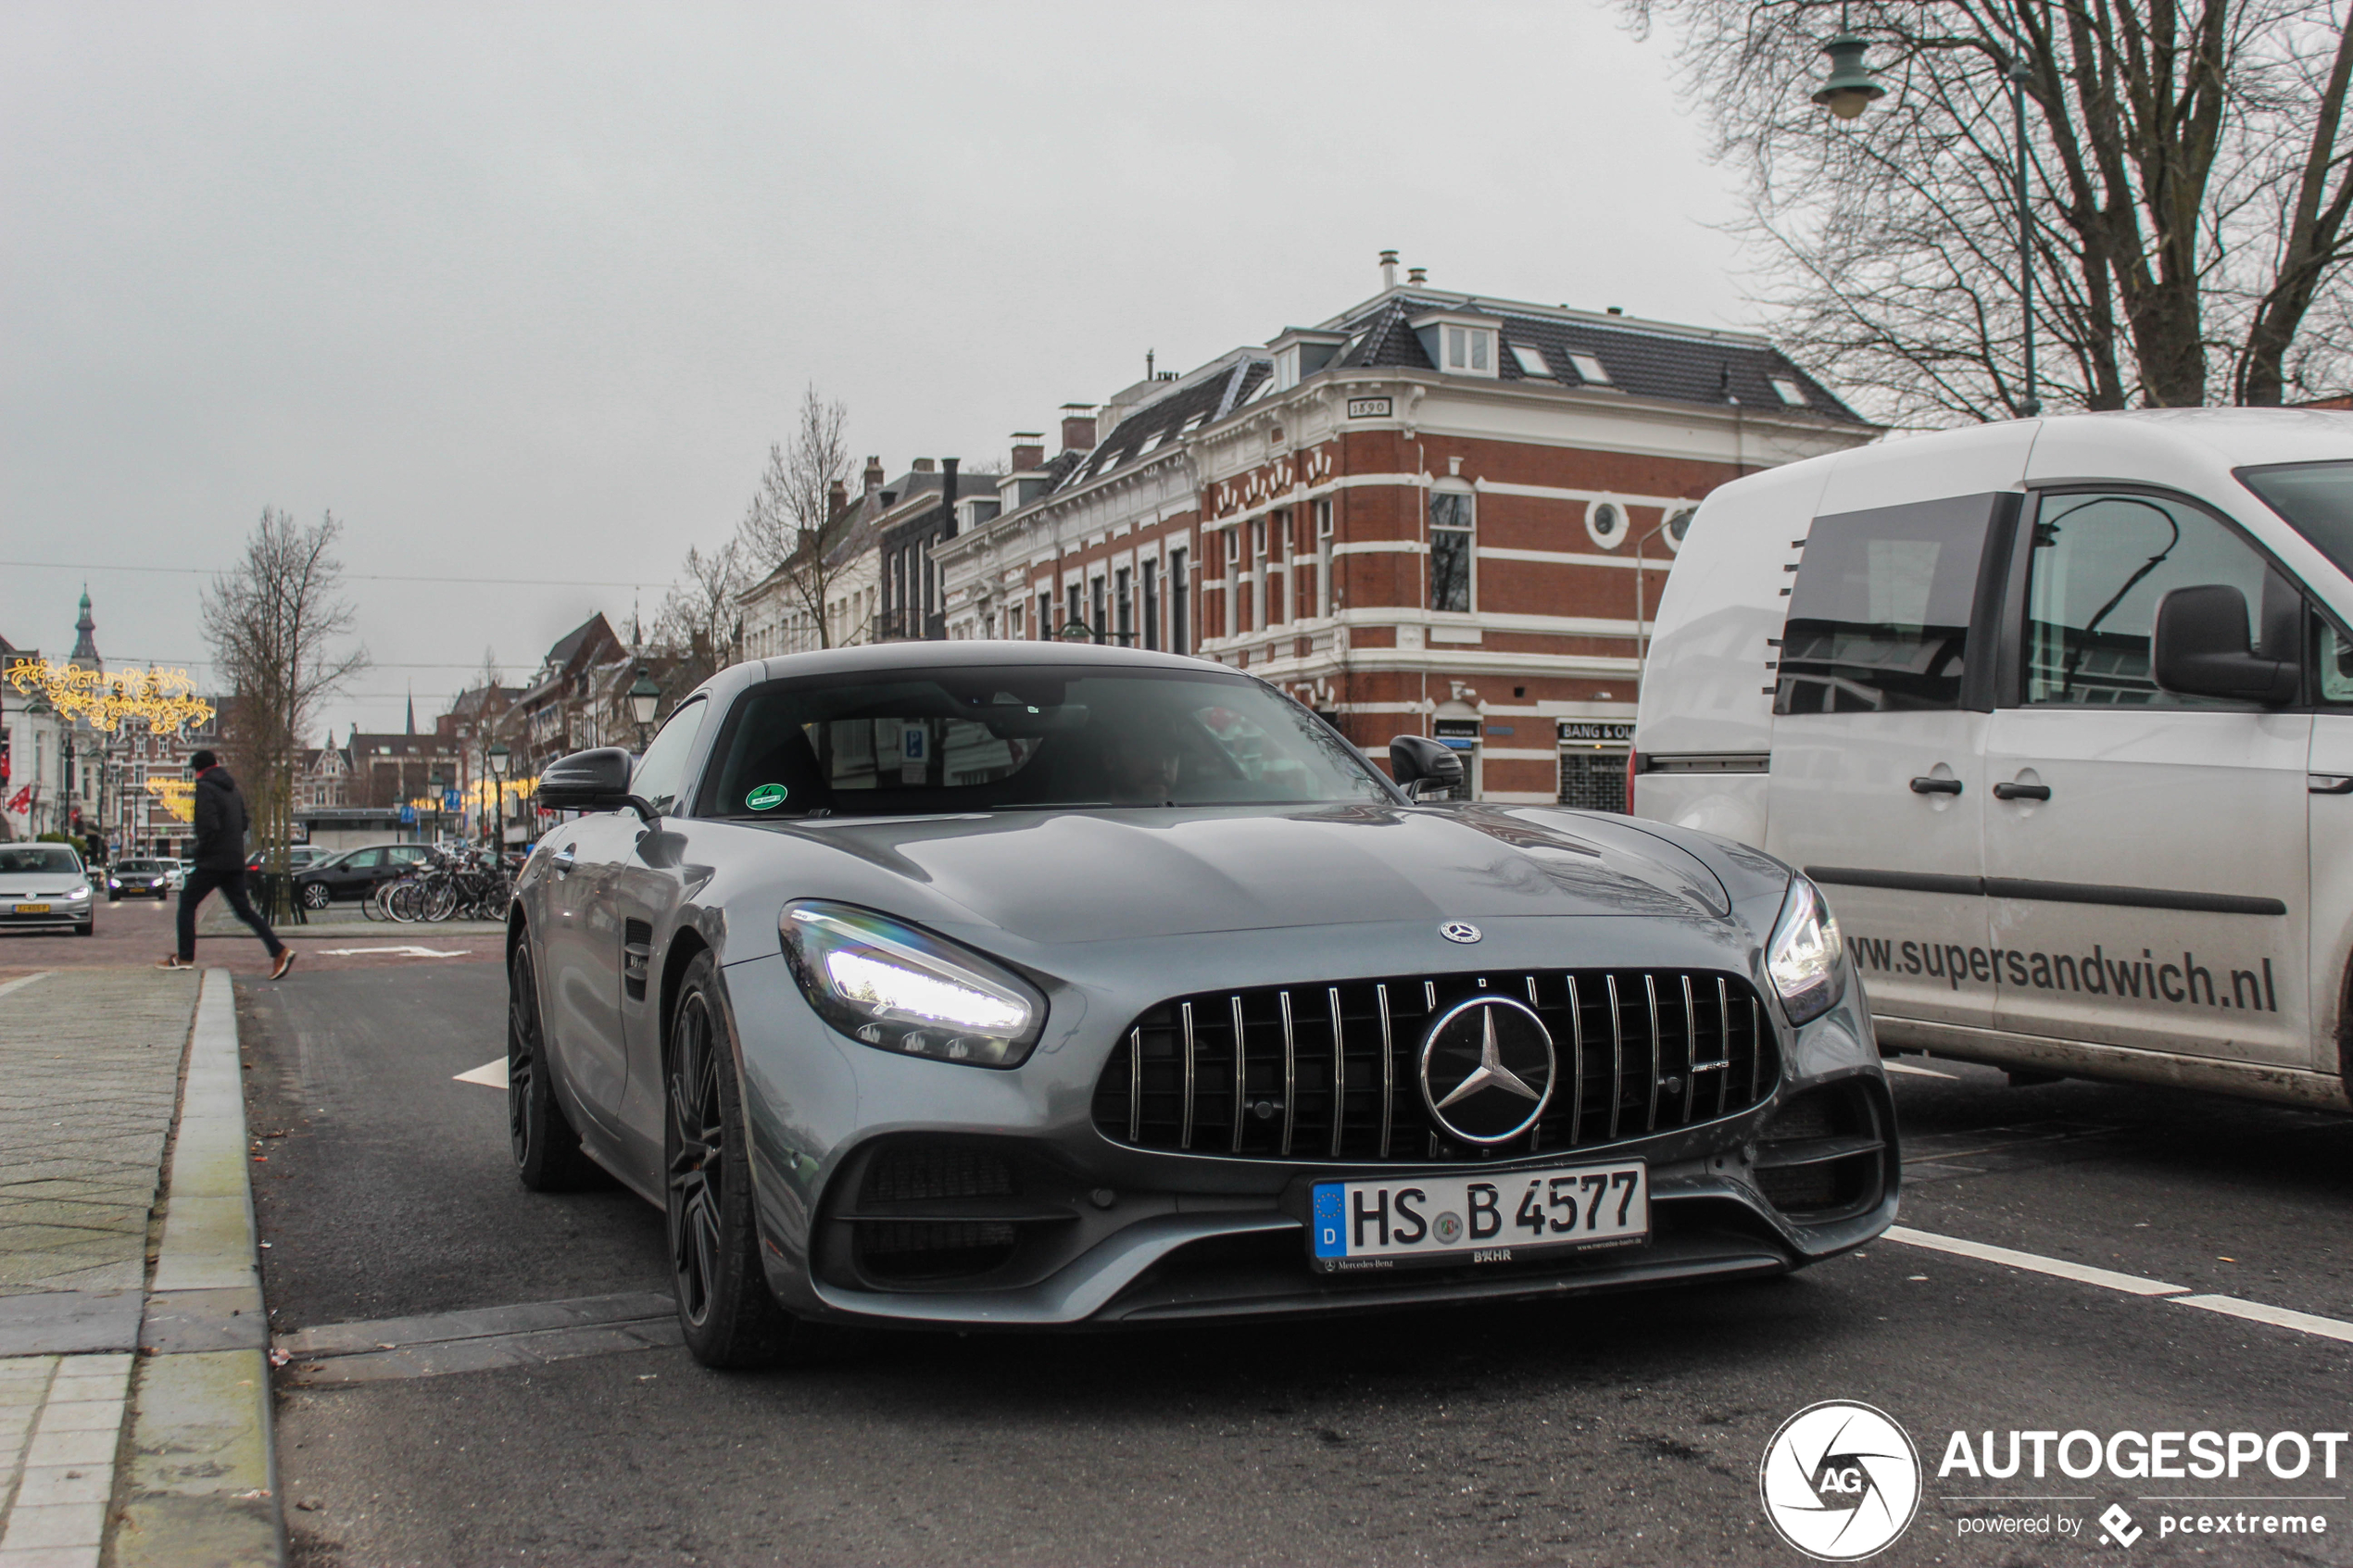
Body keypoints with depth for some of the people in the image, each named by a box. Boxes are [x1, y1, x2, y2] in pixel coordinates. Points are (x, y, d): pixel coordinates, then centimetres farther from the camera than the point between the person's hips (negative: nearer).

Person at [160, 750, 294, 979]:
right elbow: (243, 824, 19)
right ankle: (279, 951, -5)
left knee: (187, 902, 6)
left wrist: (200, 853, -9)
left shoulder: (205, 789, -9)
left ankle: (184, 957, 7)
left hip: (213, 861, -7)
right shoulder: (233, 790, 16)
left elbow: (209, 826, -19)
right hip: (236, 861, 7)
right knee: (244, 909, 7)